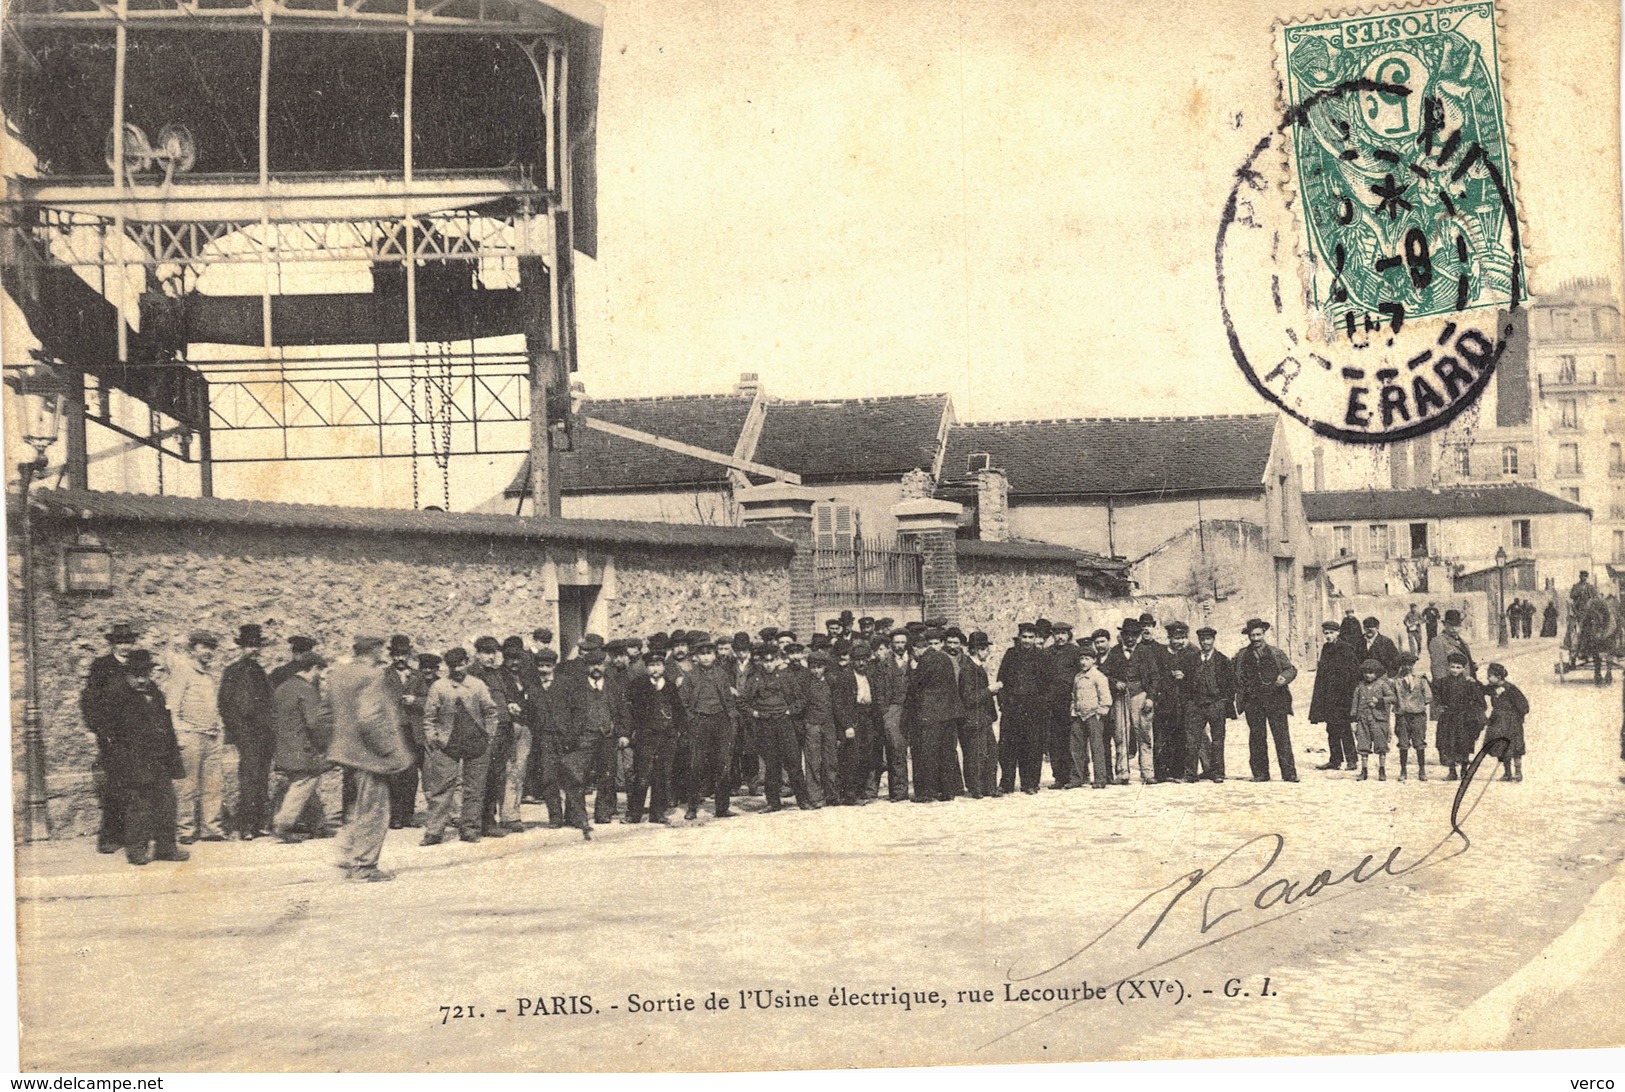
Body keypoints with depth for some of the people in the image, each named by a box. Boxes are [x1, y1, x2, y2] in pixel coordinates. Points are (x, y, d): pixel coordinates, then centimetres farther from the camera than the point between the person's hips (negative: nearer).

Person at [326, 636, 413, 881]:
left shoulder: (338, 674, 7)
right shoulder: (370, 677, -19)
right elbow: (369, 719, -27)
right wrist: (391, 751, -19)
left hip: (348, 749, 9)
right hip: (369, 753, -9)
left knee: (360, 808, 23)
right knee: (373, 810, 2)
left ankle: (349, 857, 28)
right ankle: (364, 866, 9)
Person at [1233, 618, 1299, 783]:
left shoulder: (1276, 653, 10)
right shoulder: (1242, 656, 12)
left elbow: (1291, 669, 10)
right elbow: (1238, 679, 12)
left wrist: (1285, 677, -11)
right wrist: (1240, 698, 0)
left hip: (1276, 700, -1)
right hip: (1253, 702, 1)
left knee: (1282, 737, -6)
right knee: (1257, 738, 2)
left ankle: (1289, 773, -4)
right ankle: (1260, 773, 8)